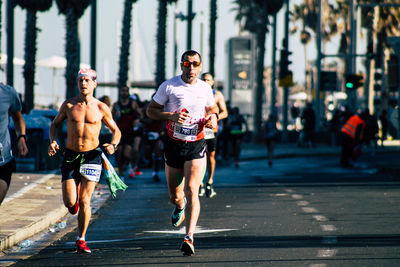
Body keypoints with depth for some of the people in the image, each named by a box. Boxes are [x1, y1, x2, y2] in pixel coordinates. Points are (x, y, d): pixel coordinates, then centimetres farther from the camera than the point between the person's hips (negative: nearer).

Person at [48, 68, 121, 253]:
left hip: (92, 155, -1)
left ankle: (81, 240, 9)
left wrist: (113, 145, -10)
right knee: (70, 203, -5)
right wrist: (53, 141, -4)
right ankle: (74, 197, 34)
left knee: (84, 201, -7)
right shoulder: (68, 105, 0)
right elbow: (55, 124, 15)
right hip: (70, 155, 1)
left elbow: (115, 130, 10)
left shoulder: (101, 108, -1)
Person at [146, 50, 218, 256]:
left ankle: (189, 237, -19)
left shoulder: (205, 88, 4)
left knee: (191, 191, -16)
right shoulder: (168, 86, -4)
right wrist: (171, 116, -17)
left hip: (197, 146, 0)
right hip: (174, 145, 0)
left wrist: (213, 117, -3)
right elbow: (150, 110, 0)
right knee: (175, 195, 10)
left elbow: (212, 108, 21)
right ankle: (180, 207, 49)